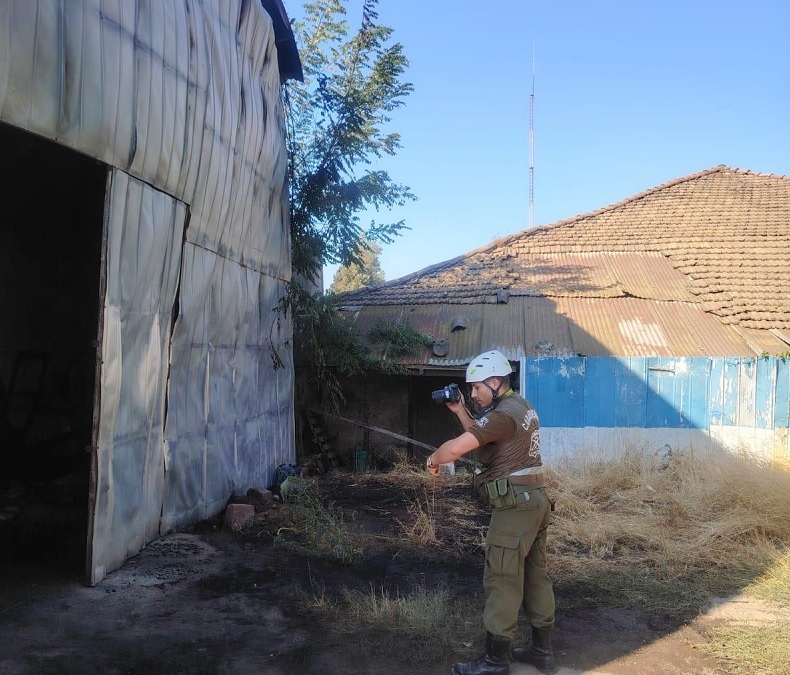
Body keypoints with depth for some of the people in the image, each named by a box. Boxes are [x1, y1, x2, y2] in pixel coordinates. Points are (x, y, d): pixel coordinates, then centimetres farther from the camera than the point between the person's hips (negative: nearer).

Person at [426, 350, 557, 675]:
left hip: (515, 505, -10)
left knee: (502, 580, -2)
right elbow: (481, 436, 22)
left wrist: (433, 459, -7)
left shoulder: (503, 414, -19)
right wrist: (460, 411, 12)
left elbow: (456, 448, -27)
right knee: (535, 575, 16)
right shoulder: (520, 405, 12)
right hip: (535, 499, 10)